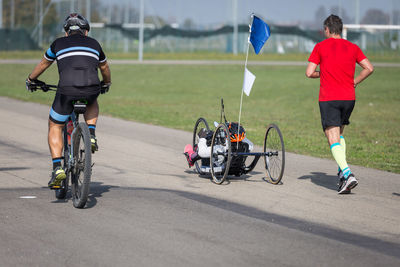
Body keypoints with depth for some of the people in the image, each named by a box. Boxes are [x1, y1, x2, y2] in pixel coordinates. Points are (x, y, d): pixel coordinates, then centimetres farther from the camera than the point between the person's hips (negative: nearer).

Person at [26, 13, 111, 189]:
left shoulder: (59, 43, 21)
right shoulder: (94, 44, 25)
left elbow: (43, 64, 37)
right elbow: (104, 68, 43)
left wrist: (31, 80, 56)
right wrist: (106, 84, 64)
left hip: (67, 90, -1)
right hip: (92, 88, 2)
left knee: (55, 126, 17)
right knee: (92, 103, 38)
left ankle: (57, 168, 2)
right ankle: (91, 135, 15)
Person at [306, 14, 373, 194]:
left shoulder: (320, 47, -1)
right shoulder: (352, 47, 9)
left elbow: (309, 73, -4)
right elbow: (369, 68, 2)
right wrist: (354, 83, 13)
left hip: (328, 98, -4)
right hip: (349, 98, 4)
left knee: (333, 140, -7)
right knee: (339, 134, 23)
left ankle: (348, 174, -25)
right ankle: (342, 171, 11)